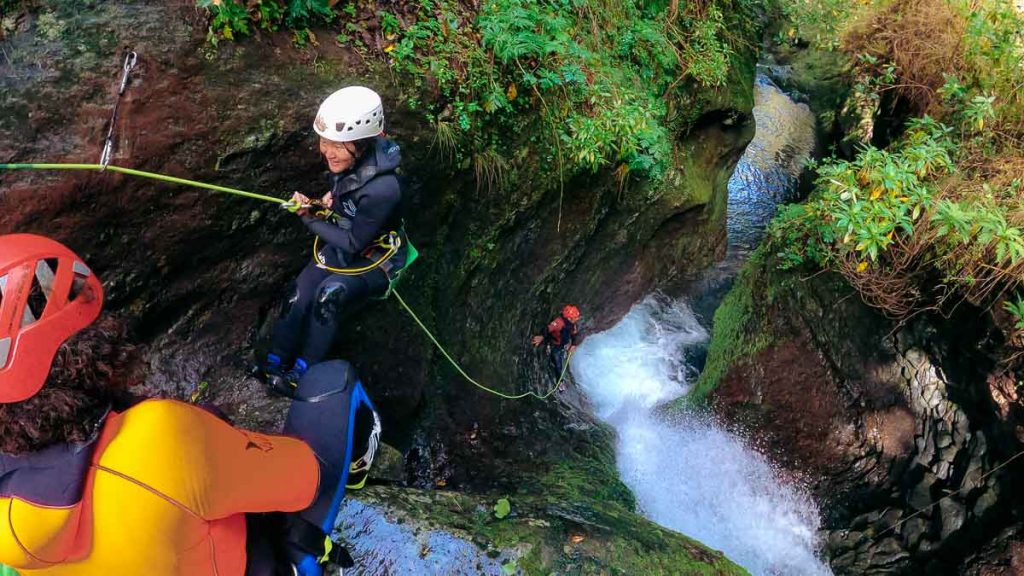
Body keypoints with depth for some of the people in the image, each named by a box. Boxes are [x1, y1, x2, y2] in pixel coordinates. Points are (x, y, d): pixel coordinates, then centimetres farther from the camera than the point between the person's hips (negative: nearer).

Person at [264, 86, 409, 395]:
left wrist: (311, 220, -15)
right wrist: (324, 203, -3)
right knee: (301, 292, -12)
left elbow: (353, 244, -22)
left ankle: (302, 371, -13)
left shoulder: (381, 190, -34)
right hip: (342, 243, 7)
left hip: (376, 260, -7)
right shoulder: (347, 161, -11)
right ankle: (274, 363, -2)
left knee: (332, 293, -30)